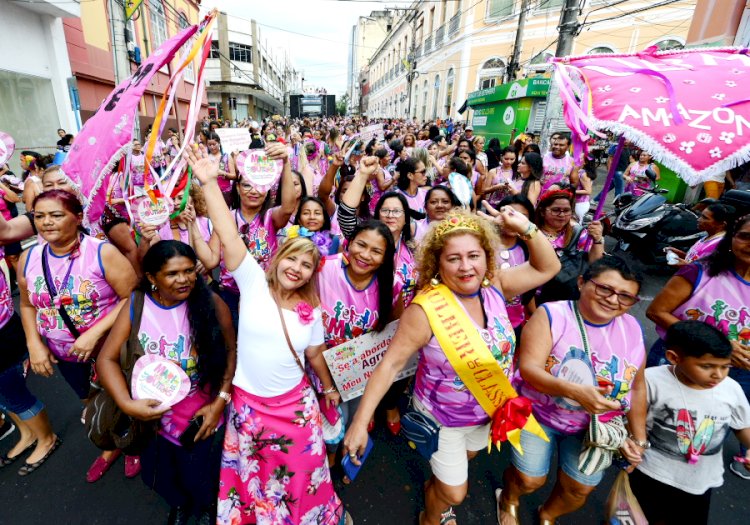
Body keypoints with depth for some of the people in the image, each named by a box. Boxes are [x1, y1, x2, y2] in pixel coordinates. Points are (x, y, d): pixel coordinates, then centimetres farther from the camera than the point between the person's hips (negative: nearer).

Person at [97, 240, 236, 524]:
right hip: (154, 414, 3)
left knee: (201, 478, 14)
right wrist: (126, 403, -21)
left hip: (202, 415, -2)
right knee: (161, 477, 23)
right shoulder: (136, 305, -11)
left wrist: (220, 401, -15)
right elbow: (107, 358, -9)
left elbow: (231, 351, -11)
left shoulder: (211, 303, -17)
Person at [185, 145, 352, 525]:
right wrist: (209, 182, -32)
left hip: (296, 403, 1)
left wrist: (329, 387, 15)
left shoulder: (311, 310, -6)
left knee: (301, 474, 18)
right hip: (248, 402, -1)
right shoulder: (254, 283, -13)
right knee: (252, 478, 22)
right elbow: (228, 235, -25)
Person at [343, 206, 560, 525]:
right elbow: (390, 364, -27)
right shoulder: (426, 308, -31)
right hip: (442, 417, -5)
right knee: (454, 493, 13)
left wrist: (526, 228, -21)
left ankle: (436, 487, 65)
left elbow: (547, 268, -4)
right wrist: (360, 422, -28)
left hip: (489, 411, 6)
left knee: (465, 460, 32)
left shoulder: (494, 287, -15)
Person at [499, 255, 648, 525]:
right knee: (530, 480, 0)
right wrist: (573, 391, -43)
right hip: (538, 413, -4)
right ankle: (508, 500, 39)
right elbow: (528, 368, -28)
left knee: (581, 488, 11)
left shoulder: (633, 330, -6)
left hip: (594, 426, 4)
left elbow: (637, 387, 5)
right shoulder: (551, 314, -21)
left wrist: (638, 437, 6)